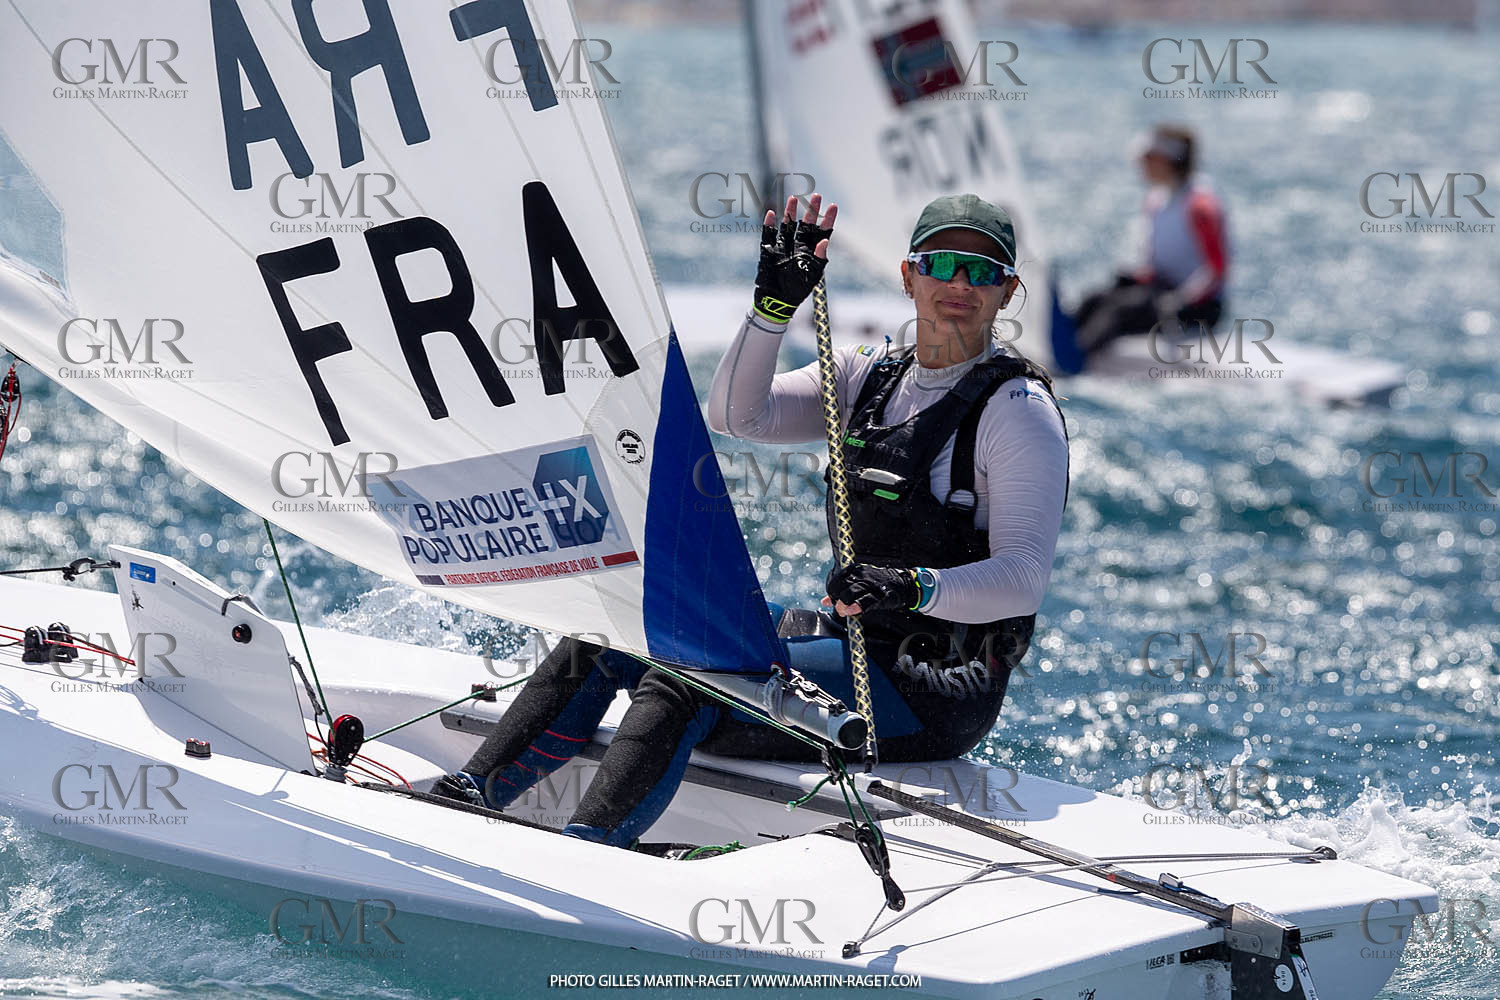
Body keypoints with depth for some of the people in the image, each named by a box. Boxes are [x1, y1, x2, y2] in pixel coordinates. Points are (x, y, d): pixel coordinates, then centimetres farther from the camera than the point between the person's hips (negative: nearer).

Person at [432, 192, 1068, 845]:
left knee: (689, 683, -27)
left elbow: (1024, 577, -20)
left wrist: (913, 588, -37)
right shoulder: (870, 378, 12)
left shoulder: (1018, 407, -10)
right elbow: (736, 415, 0)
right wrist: (774, 306, -14)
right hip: (854, 640, 8)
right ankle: (461, 803, -1)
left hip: (937, 688, -8)